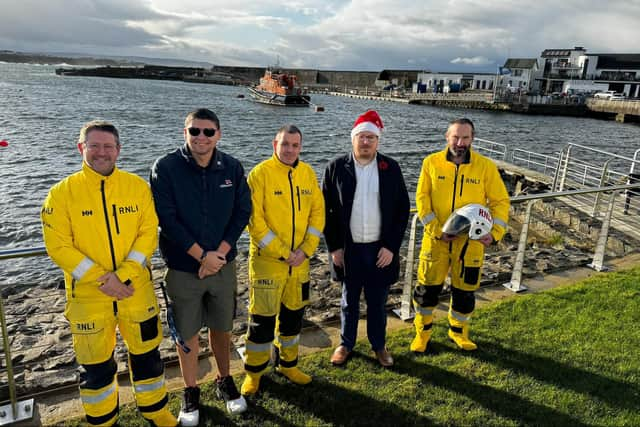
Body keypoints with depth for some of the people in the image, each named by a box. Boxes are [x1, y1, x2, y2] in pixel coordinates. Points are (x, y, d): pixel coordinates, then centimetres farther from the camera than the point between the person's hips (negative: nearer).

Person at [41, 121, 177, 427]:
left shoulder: (137, 186, -1)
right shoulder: (62, 192, -5)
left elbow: (149, 232, -5)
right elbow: (58, 245, -9)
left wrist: (123, 274, -17)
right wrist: (100, 279, -17)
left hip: (137, 290, 1)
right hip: (88, 296, -1)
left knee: (146, 353, 15)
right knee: (96, 364, 14)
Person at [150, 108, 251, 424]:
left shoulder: (232, 168, -2)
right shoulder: (166, 168, -10)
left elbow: (242, 211, -2)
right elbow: (167, 218, -14)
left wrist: (219, 253, -12)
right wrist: (201, 255, -16)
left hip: (224, 265, 2)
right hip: (183, 268, -2)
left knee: (222, 327, 16)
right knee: (187, 332, 11)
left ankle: (224, 380, 39)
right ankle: (190, 392, 32)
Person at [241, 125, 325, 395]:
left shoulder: (308, 173, 5)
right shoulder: (260, 173, -10)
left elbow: (317, 212, 5)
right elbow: (254, 219, -14)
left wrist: (306, 250, -6)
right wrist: (281, 253, -16)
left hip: (300, 261, 5)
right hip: (267, 261, -5)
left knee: (294, 313, 17)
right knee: (262, 318, 4)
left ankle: (288, 364, 36)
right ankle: (254, 371, 24)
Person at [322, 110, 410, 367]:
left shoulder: (391, 168, -2)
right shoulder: (337, 167, -4)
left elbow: (402, 209, 0)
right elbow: (325, 209, -1)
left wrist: (391, 247, -6)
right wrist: (334, 247, -4)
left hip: (381, 249, 1)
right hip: (348, 249, 0)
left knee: (377, 302, 14)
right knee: (349, 300, 15)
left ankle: (379, 345, 35)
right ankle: (346, 343, 35)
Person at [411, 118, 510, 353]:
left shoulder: (486, 166, -5)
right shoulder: (432, 162, -5)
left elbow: (500, 201, 0)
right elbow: (422, 199, -5)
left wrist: (494, 232, -13)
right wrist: (437, 230, -14)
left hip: (471, 241, 1)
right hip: (436, 239, 0)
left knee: (465, 289, 13)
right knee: (427, 287, 7)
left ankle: (458, 331, 38)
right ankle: (423, 331, 30)